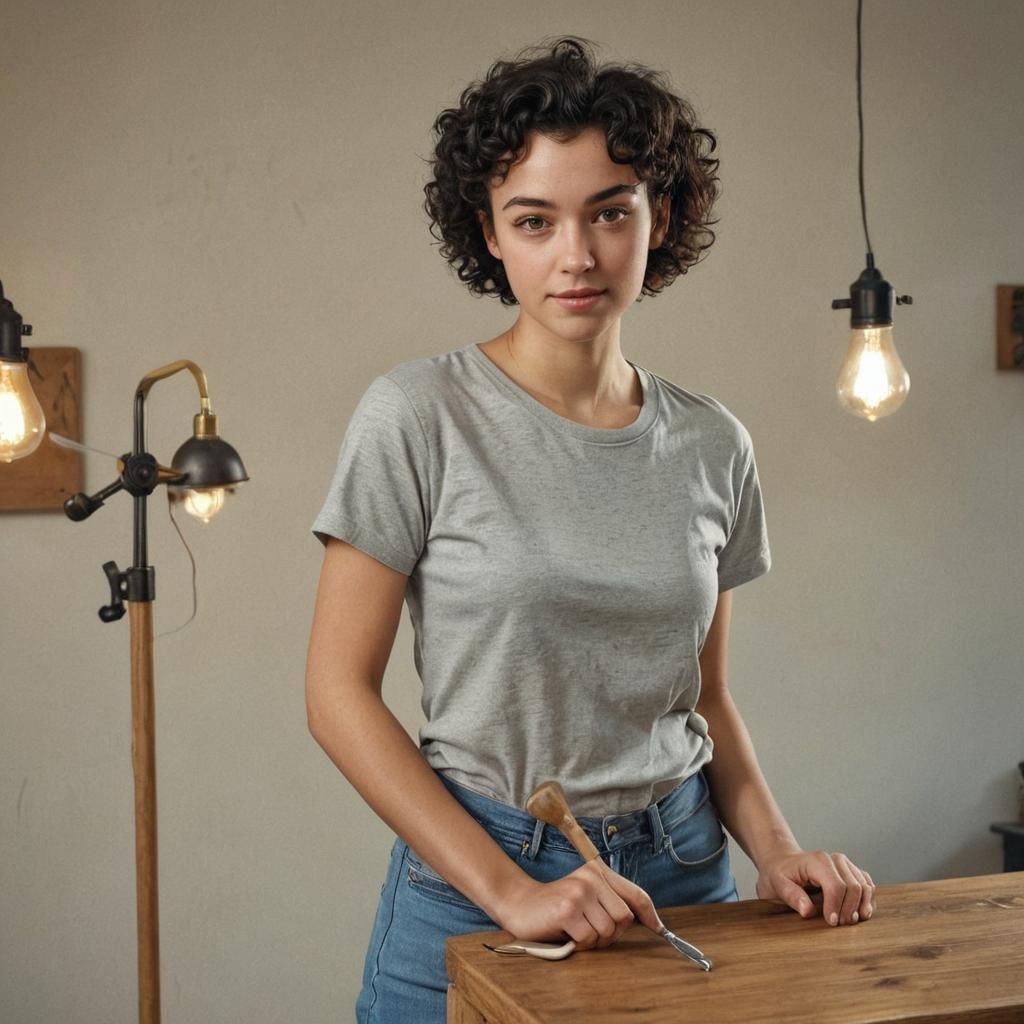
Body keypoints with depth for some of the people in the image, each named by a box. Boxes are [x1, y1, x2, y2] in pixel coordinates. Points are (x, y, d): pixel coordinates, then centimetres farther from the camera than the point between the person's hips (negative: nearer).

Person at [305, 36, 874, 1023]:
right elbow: (339, 691, -12)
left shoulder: (713, 445, 1)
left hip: (682, 867, 4)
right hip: (474, 884, -3)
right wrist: (507, 888, -17)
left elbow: (705, 696, 11)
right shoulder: (417, 417, -11)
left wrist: (774, 850, -5)